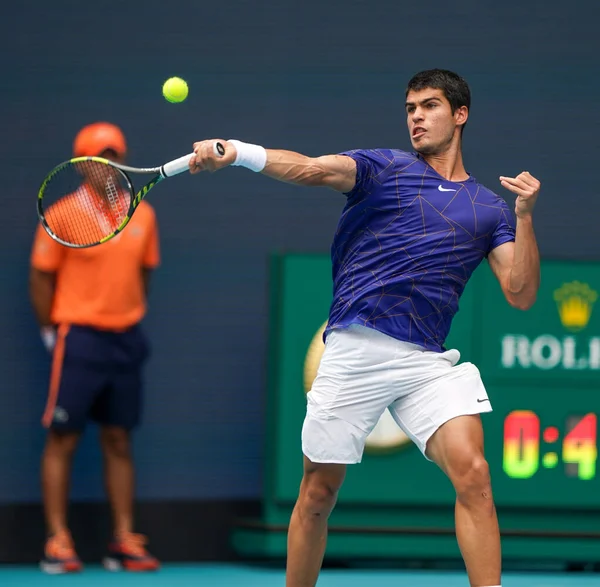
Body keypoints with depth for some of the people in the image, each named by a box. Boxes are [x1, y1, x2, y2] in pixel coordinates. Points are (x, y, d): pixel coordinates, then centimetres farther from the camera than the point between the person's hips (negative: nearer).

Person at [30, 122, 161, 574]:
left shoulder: (143, 215, 6)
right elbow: (41, 275, -4)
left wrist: (131, 320, 11)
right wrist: (52, 331, -4)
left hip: (126, 341, 5)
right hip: (79, 338, -5)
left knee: (119, 442, 8)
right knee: (63, 439, -2)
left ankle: (124, 541, 11)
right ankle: (58, 542, -1)